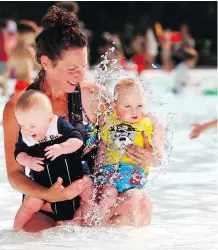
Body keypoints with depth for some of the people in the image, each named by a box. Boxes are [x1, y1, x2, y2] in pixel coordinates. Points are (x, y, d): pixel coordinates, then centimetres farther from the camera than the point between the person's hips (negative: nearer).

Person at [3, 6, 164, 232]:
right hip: (46, 205, 0)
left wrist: (154, 150, -17)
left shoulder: (93, 96, 0)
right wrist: (48, 195, -21)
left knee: (140, 203, -29)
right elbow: (14, 172, -1)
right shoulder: (18, 107, -3)